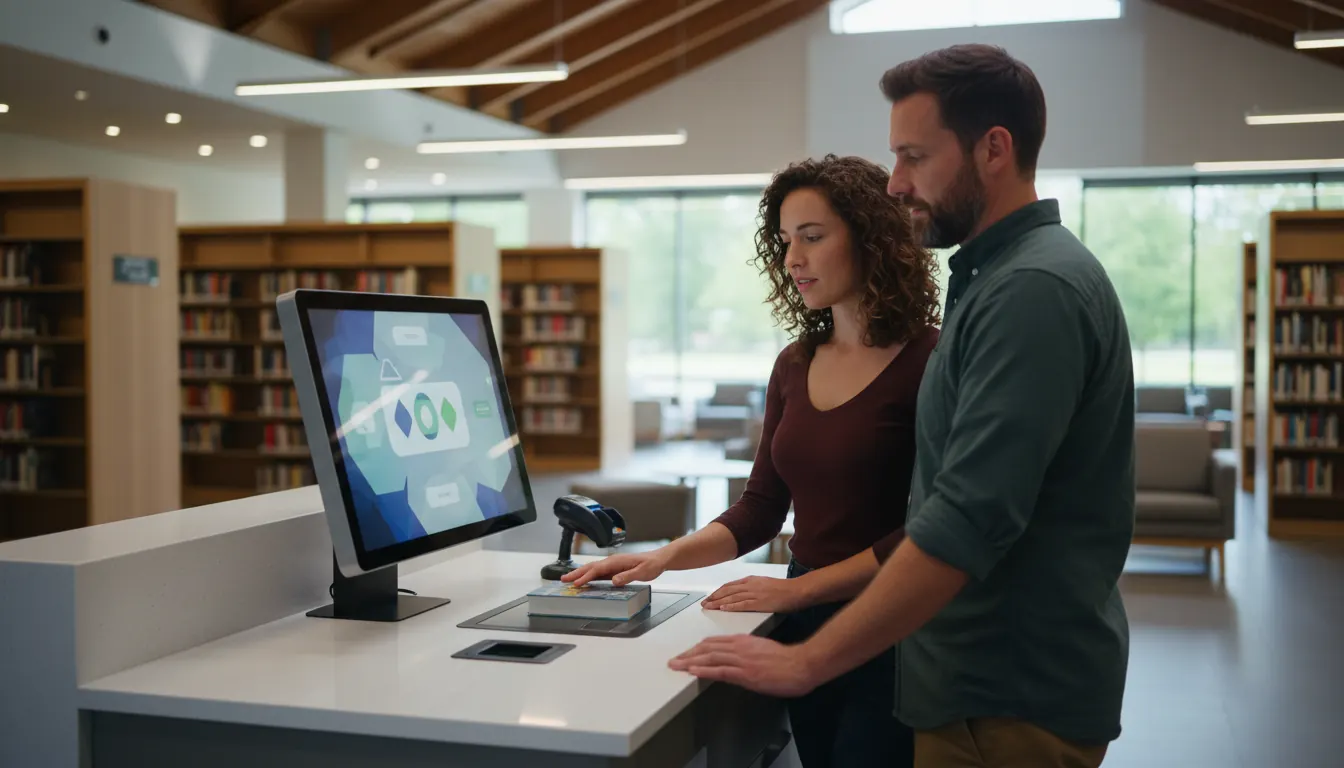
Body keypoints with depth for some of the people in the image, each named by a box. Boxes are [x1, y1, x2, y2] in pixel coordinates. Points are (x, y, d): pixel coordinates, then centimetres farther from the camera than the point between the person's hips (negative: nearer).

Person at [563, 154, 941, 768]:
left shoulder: (929, 362, -12)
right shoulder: (794, 365, 7)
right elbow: (760, 510, 10)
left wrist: (800, 588, -18)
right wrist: (665, 558, -4)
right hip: (804, 626, 6)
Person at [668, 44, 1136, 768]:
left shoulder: (1034, 289, -20)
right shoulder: (1000, 277, 12)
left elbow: (967, 522, -28)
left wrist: (806, 662, -23)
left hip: (1011, 703, -9)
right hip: (987, 680, 9)